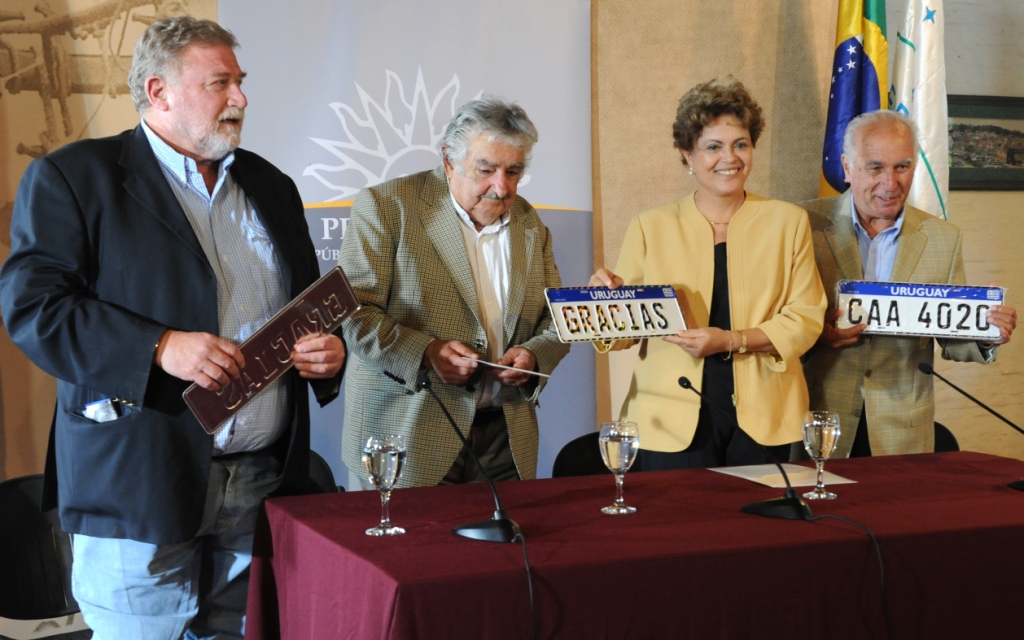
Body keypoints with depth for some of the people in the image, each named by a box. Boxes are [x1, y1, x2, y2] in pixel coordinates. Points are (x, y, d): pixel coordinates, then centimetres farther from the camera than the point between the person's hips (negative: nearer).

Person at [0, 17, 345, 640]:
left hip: (266, 480, 6)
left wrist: (330, 348, 2)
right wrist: (158, 348, -21)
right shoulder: (71, 177, -2)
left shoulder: (270, 185, 17)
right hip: (140, 484, -5)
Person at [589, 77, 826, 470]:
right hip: (675, 418, -1)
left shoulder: (788, 222, 8)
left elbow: (806, 319, 1)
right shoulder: (651, 227, 6)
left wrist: (732, 341, -13)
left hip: (762, 417, 1)